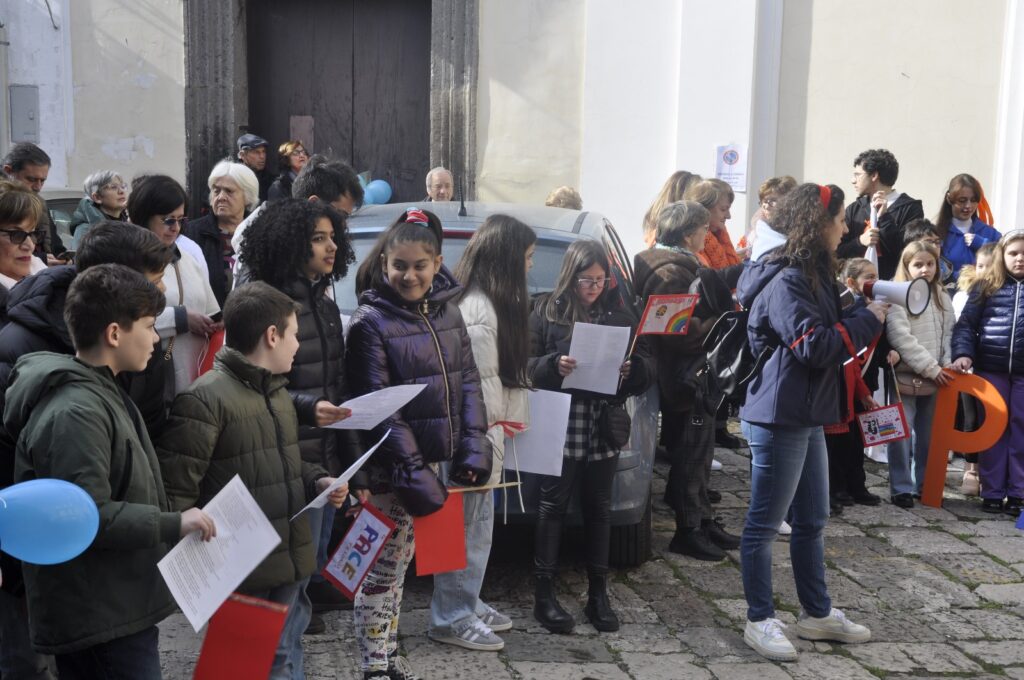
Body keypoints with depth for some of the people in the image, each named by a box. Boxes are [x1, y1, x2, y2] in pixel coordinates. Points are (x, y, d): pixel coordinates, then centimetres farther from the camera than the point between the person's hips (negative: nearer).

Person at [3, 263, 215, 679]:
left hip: (119, 609, 10)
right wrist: (174, 524, -19)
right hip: (102, 621, -10)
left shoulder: (98, 394, 13)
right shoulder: (76, 413, -21)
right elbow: (88, 517, -26)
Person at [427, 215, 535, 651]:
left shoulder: (489, 303, 13)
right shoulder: (478, 310, -20)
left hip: (482, 432, 10)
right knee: (468, 525, -1)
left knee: (477, 523, 17)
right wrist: (490, 443, -18)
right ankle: (451, 618, 9)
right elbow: (481, 385, -21)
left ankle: (467, 604, 29)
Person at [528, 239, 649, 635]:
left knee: (599, 509, 10)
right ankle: (544, 595, 10)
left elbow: (642, 376, 11)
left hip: (604, 428, 3)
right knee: (553, 506, 2)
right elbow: (527, 365, -3)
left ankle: (598, 595, 20)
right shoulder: (547, 311, -1)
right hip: (561, 427, -3)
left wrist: (631, 371, -11)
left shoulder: (620, 315, 8)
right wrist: (554, 365, -21)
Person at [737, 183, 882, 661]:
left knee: (811, 520, 18)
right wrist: (868, 321, -12)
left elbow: (827, 330, 19)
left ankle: (817, 614, 30)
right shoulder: (785, 280, -17)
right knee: (765, 523, 1)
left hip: (807, 415, 11)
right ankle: (760, 621, 11)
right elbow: (814, 346, -23)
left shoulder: (811, 273, 14)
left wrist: (859, 311, 3)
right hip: (779, 416, -11)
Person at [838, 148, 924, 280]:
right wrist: (860, 241, -9)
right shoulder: (854, 209, 11)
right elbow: (838, 251, 9)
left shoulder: (910, 208, -1)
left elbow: (908, 253, -10)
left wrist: (884, 217, -12)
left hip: (893, 283, -3)